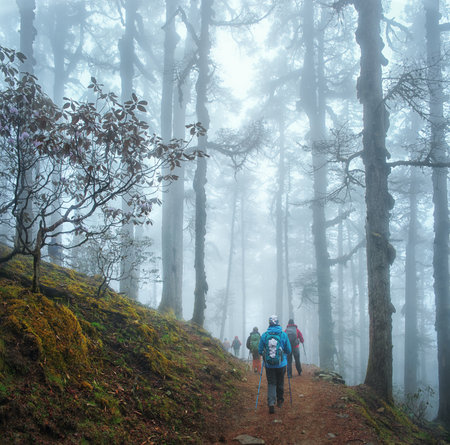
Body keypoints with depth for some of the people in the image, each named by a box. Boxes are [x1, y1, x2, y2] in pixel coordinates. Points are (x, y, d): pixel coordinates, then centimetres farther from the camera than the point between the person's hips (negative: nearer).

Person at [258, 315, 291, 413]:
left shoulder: (264, 335, -6)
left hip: (269, 365, 0)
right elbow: (288, 350, -1)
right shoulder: (283, 334, -7)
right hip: (281, 364, 0)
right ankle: (280, 401, 34)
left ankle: (271, 403, -8)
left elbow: (260, 351, -1)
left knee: (271, 383, 7)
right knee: (280, 383, 18)